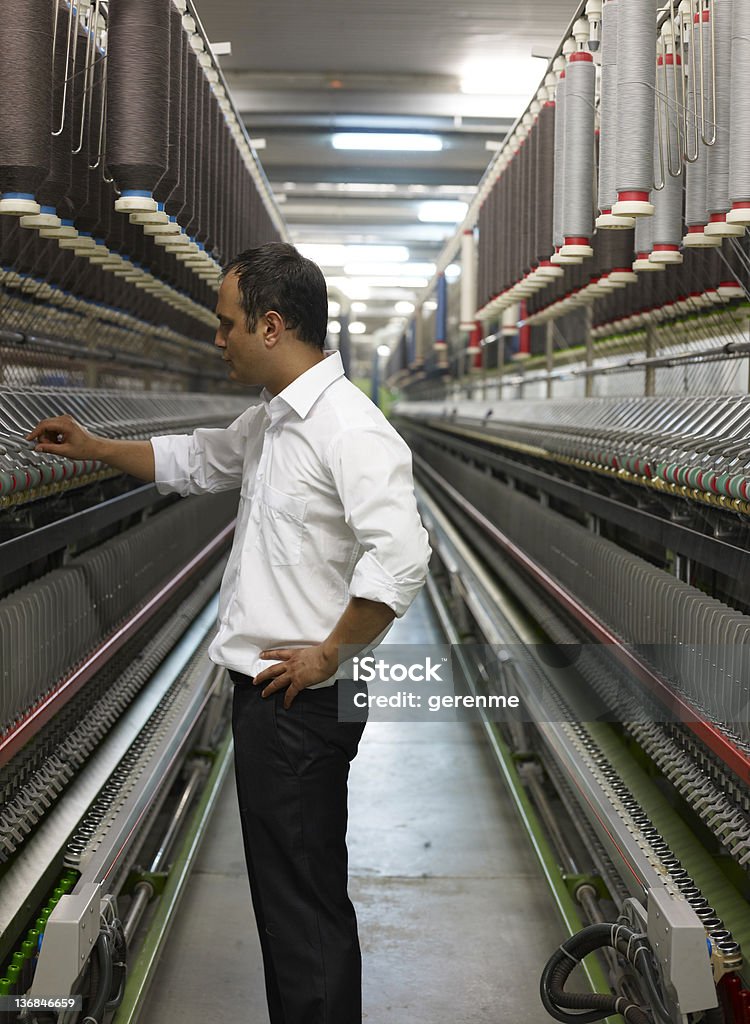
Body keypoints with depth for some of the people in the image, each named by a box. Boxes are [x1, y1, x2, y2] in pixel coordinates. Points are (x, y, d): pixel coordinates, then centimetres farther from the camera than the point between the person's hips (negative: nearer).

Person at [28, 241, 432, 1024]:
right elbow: (193, 462, 33)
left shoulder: (349, 428, -19)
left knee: (304, 906, -3)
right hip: (263, 693, 10)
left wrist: (328, 654, -20)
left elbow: (400, 557, -29)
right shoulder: (267, 423, 14)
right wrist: (90, 448, 34)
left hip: (300, 699, -10)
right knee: (285, 891, 19)